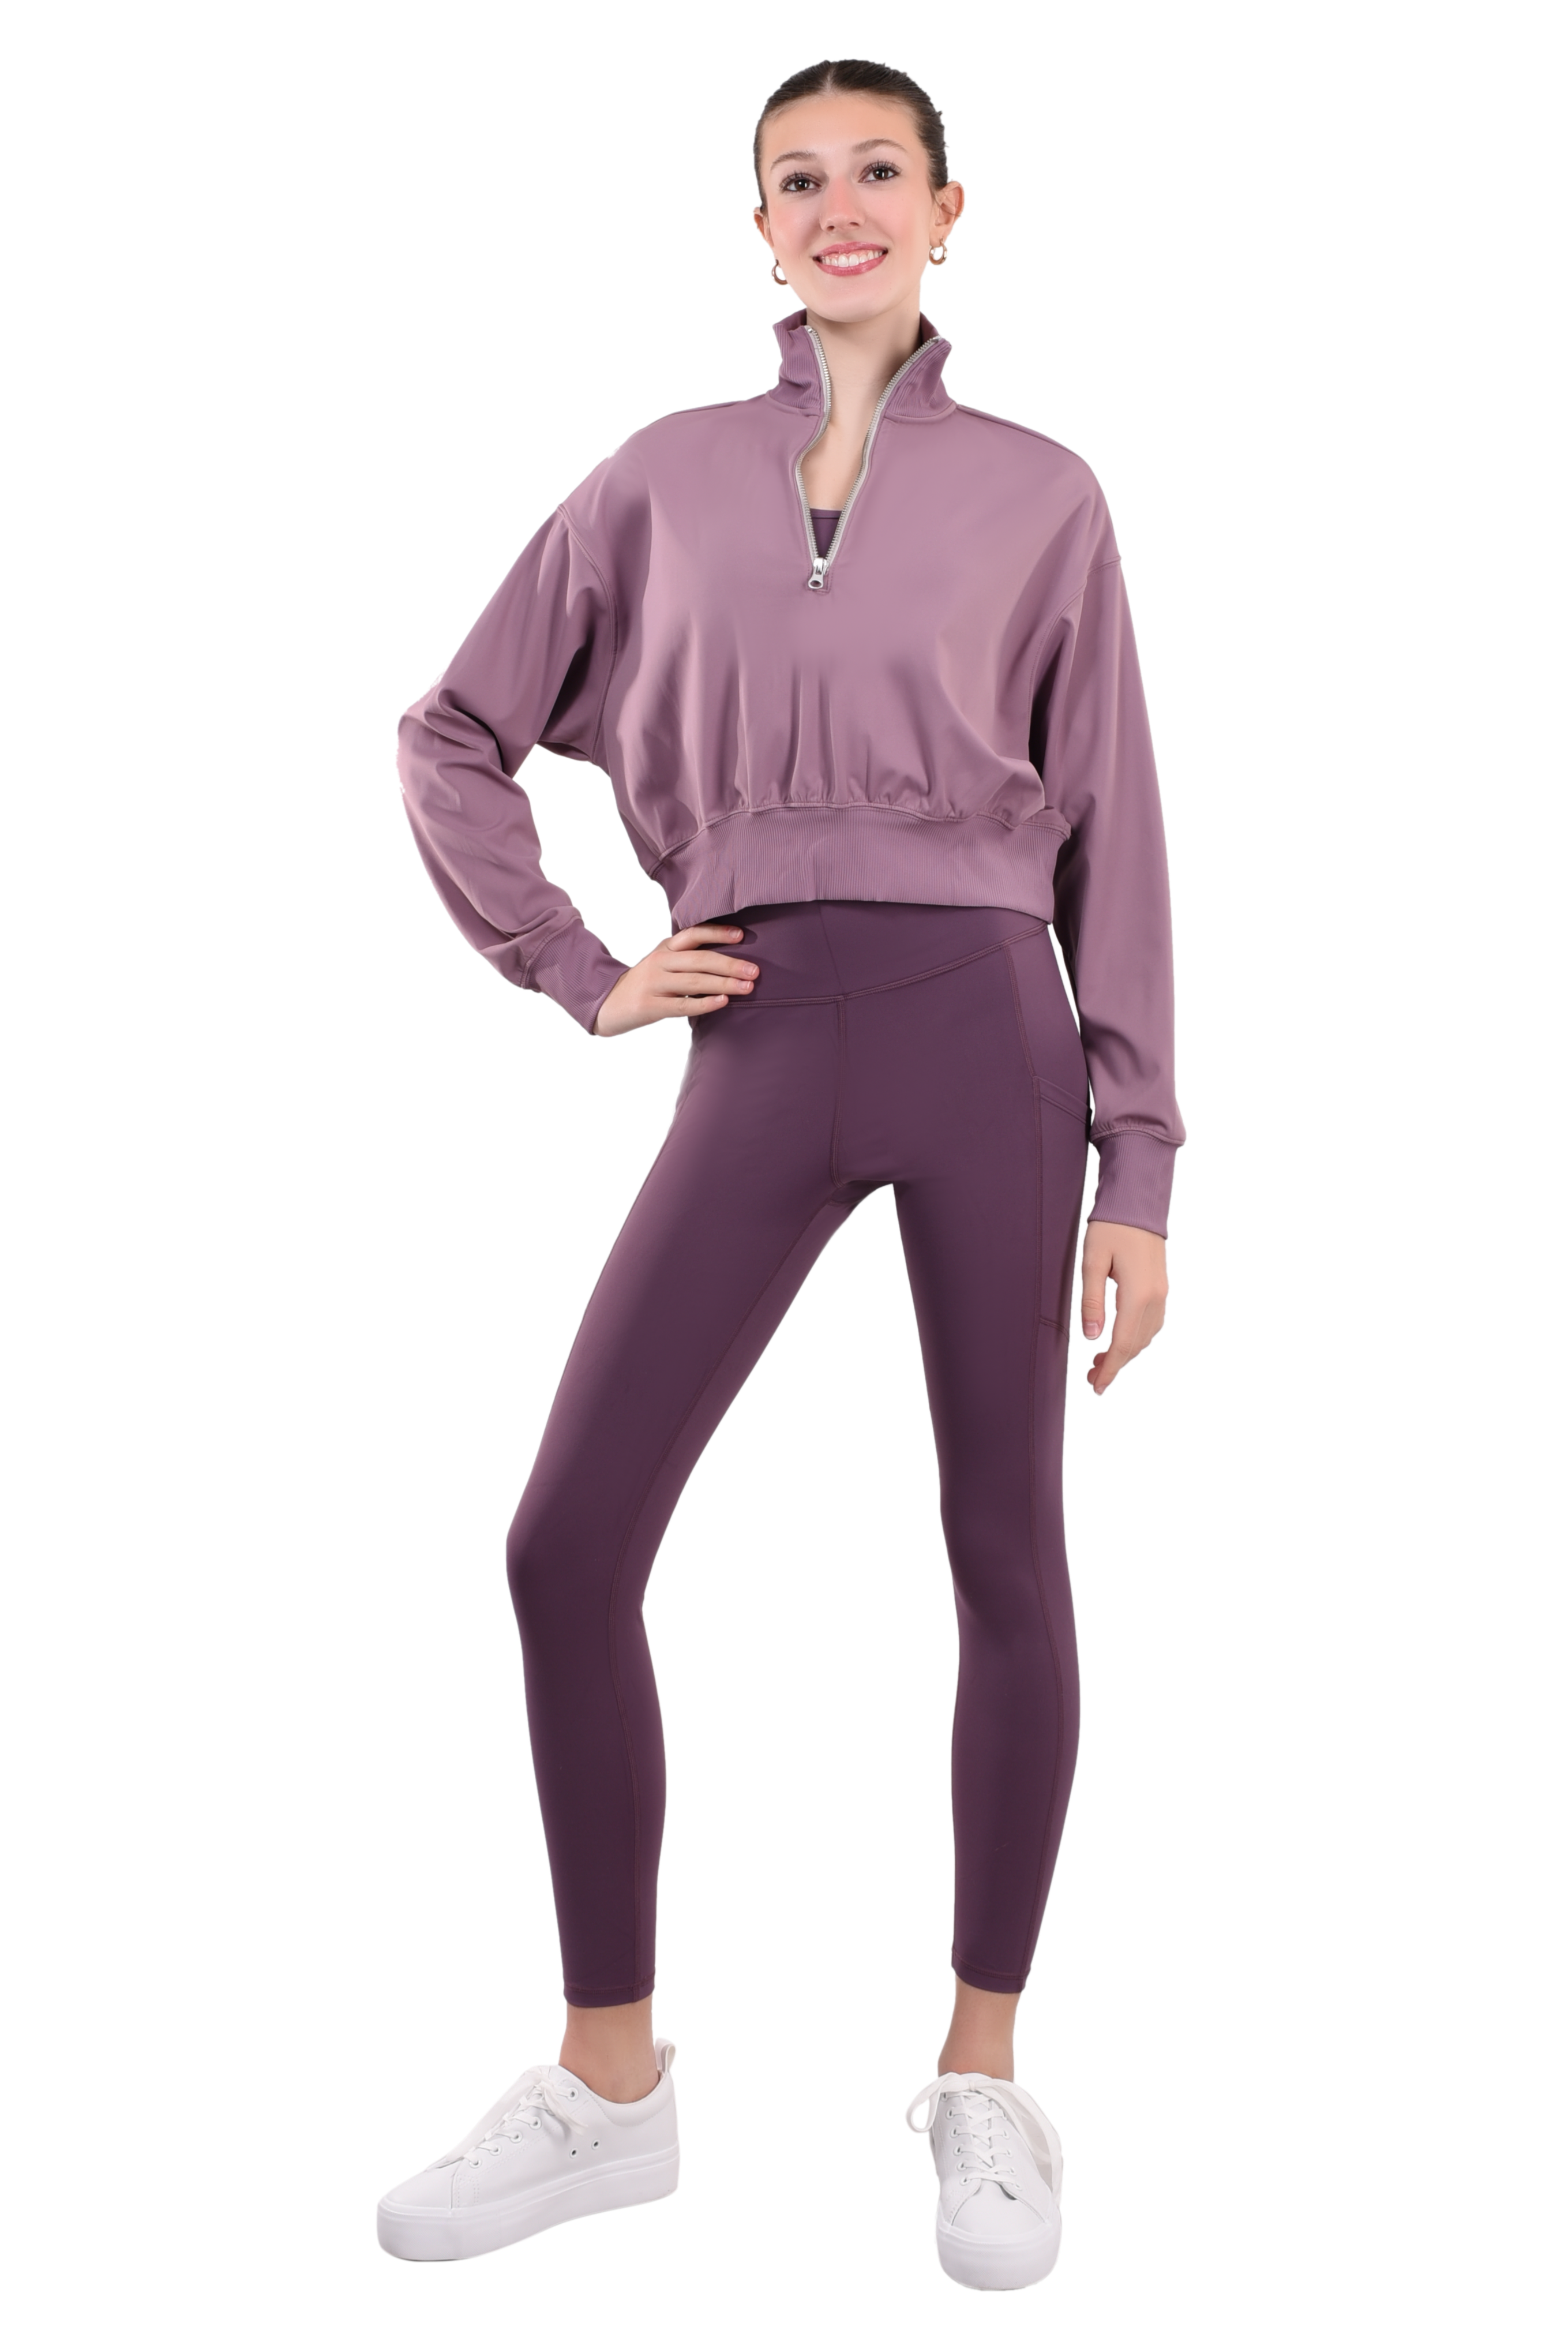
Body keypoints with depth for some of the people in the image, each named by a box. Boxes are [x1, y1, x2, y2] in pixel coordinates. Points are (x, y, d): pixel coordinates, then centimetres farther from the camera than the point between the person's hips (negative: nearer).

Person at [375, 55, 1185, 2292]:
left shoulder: (1042, 493, 9)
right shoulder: (667, 474, 13)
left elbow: (1115, 842, 7)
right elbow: (456, 735, 19)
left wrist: (1137, 1174, 2)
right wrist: (581, 976, 7)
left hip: (986, 1029, -1)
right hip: (761, 1058, 2)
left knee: (1008, 1553, 3)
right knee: (567, 1547, -4)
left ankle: (986, 2084, 19)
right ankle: (606, 2087, 11)